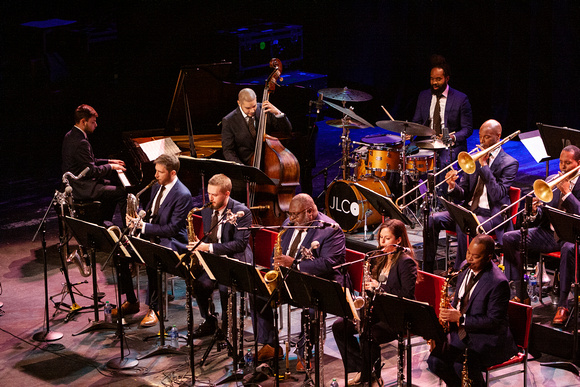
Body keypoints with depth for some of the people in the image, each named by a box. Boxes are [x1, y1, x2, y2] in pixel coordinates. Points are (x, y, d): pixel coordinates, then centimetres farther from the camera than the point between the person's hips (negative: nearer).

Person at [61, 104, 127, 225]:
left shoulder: (70, 136, 10)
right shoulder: (81, 143, -24)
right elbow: (91, 171, -23)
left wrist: (109, 161, 14)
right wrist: (111, 166, -9)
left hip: (73, 183, 11)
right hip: (82, 189, -11)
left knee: (114, 184, 23)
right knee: (122, 192, -11)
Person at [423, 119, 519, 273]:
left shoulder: (509, 163, -5)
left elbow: (497, 195, -19)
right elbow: (462, 195, 10)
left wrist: (484, 165, -17)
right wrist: (453, 186, -14)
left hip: (491, 215, -6)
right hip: (468, 209, 6)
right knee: (432, 220, -14)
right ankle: (427, 272, -10)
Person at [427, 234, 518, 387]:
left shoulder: (498, 282, -19)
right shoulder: (466, 268, 5)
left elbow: (494, 321, -19)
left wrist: (460, 318, -23)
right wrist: (449, 310, -2)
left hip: (489, 338, -7)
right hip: (460, 331, 7)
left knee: (461, 365, -31)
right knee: (434, 360, -14)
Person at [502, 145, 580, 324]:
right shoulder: (551, 180, 12)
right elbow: (540, 219, 12)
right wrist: (535, 212, -12)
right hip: (549, 233, 6)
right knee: (509, 239, -11)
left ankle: (563, 305, -32)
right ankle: (518, 291, -7)